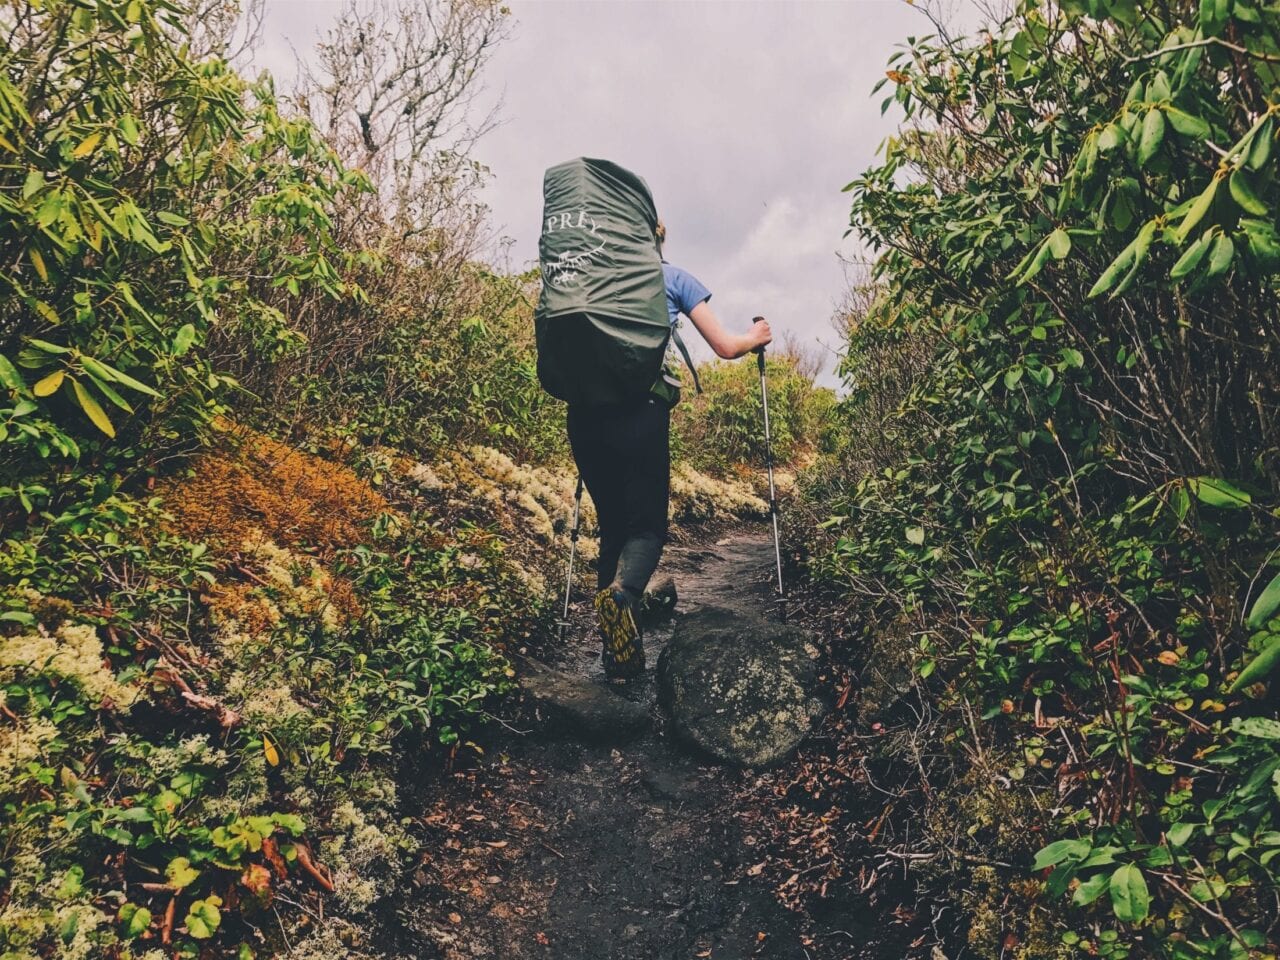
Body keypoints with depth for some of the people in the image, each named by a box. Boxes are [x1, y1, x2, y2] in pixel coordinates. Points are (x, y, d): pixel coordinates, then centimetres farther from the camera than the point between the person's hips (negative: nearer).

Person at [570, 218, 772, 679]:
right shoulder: (674, 277, 14)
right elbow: (726, 347, 12)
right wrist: (756, 337, 33)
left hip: (585, 409, 4)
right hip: (640, 408, -3)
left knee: (611, 523, 12)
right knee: (647, 524, 5)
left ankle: (617, 657, 8)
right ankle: (621, 593, -29)